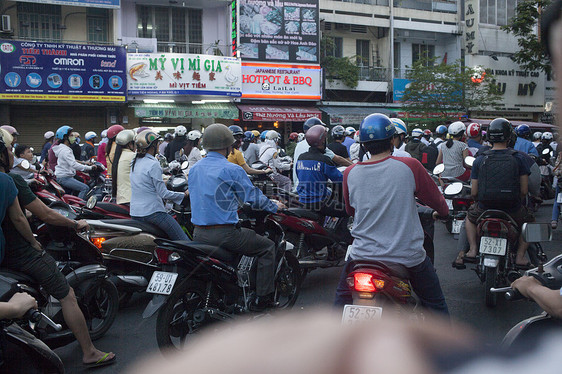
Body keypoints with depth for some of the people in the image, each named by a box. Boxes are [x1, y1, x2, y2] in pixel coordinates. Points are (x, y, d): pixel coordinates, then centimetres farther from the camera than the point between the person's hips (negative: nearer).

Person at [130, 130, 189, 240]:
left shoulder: (135, 162, 11)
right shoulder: (153, 164, -15)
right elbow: (163, 193, -15)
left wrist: (163, 182, 31)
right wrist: (184, 195, -5)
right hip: (152, 213, -9)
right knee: (184, 243, -8)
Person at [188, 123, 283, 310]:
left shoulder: (194, 168, 11)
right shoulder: (231, 170, -11)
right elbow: (253, 196, -5)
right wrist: (274, 207, 14)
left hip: (198, 234, 8)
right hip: (223, 234, -8)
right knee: (267, 247, 8)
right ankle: (263, 298, 7)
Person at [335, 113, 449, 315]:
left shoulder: (350, 174, -4)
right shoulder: (410, 166, -11)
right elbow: (436, 201, 1)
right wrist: (443, 211, 25)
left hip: (363, 254, 2)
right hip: (407, 255, -2)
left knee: (343, 296, 26)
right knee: (435, 304, 19)